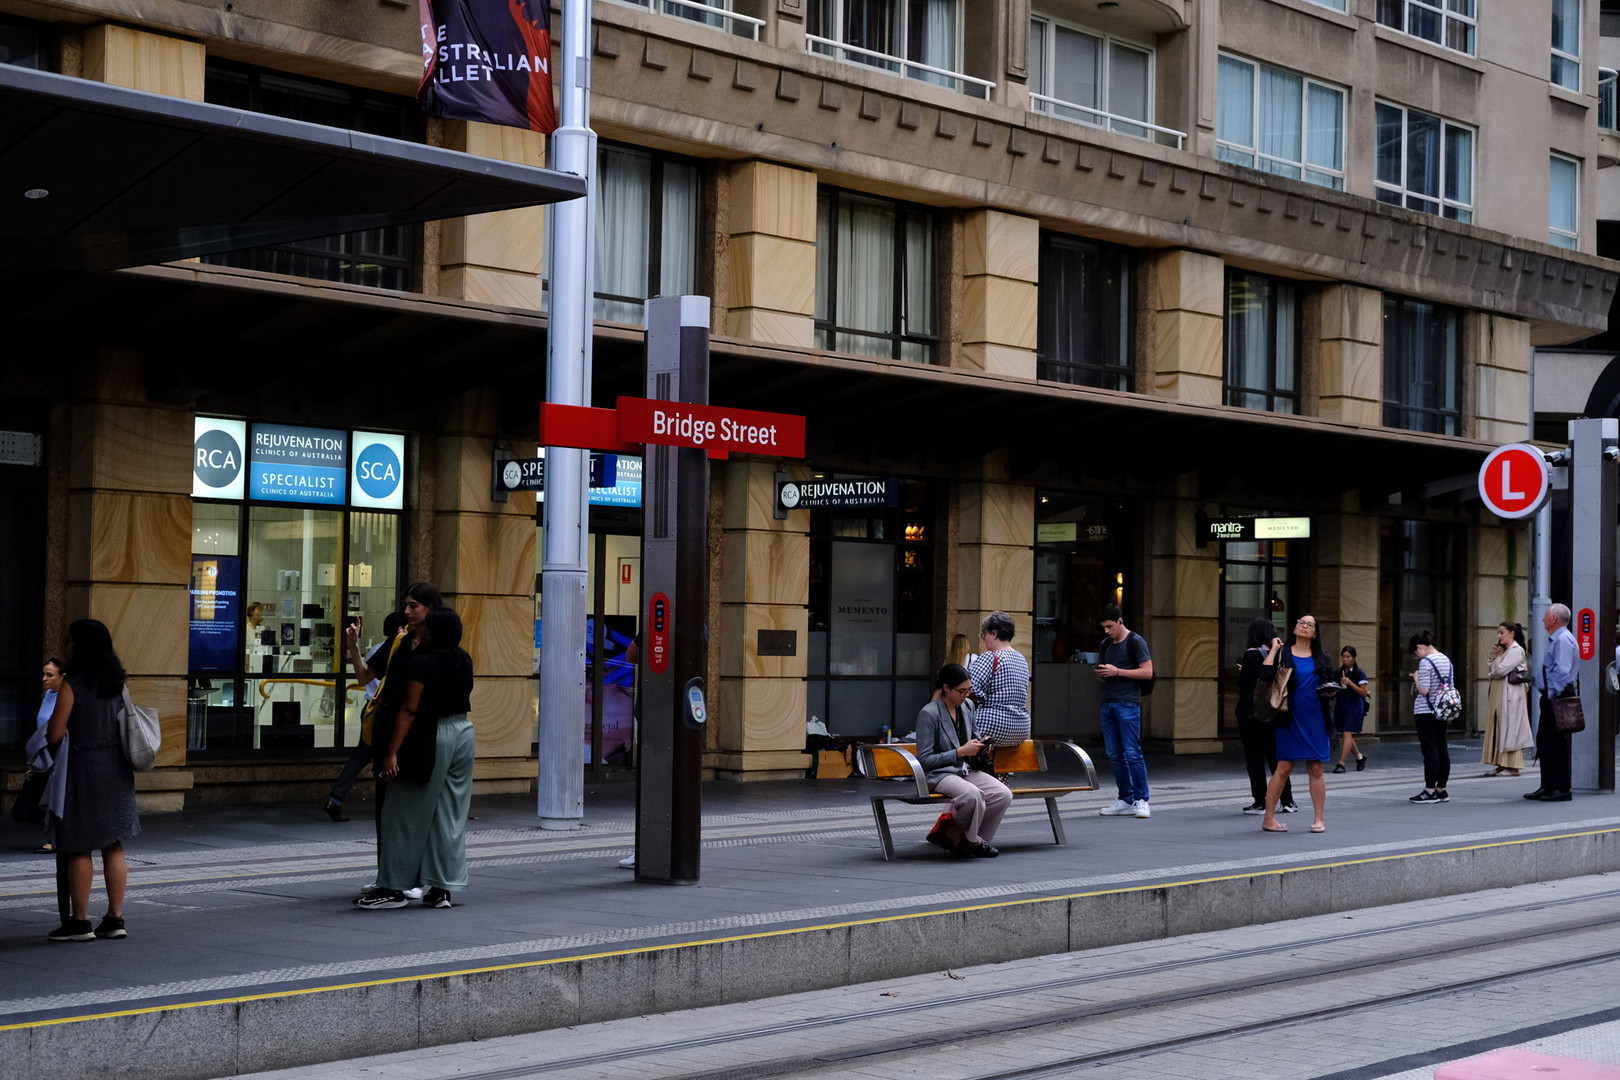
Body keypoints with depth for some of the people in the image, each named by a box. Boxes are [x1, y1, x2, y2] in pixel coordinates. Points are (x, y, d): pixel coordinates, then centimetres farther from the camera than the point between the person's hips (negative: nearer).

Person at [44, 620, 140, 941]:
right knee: (113, 845, 11)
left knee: (79, 848, 2)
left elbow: (55, 735, -14)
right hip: (117, 767, 7)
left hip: (83, 767, -6)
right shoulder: (117, 682, 7)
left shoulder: (71, 685, -13)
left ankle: (79, 921, 6)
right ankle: (115, 918, 13)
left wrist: (49, 731, 8)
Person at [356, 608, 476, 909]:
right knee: (451, 817, 9)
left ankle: (393, 888, 3)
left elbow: (409, 709, -20)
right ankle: (442, 889, 9)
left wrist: (392, 752, -21)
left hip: (430, 738, -7)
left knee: (407, 816, 1)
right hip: (463, 732, 7)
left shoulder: (421, 663, -15)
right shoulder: (463, 660, 6)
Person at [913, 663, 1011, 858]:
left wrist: (980, 745, 1)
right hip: (939, 774, -7)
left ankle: (953, 834, -8)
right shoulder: (928, 714, -13)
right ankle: (972, 840, -8)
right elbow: (924, 760, -14)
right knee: (972, 794, -37)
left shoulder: (967, 706, 9)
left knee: (1003, 795, -19)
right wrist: (960, 752, -18)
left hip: (967, 770, 7)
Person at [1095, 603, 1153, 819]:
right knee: (1114, 754, 4)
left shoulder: (1135, 642, -3)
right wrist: (1101, 674, 2)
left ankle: (1141, 800, -6)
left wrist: (1117, 671, -13)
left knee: (1132, 753, -10)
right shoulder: (1106, 644, 18)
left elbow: (1147, 672, -9)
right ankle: (1126, 800, 9)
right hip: (1107, 703, 7)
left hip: (1128, 704, -7)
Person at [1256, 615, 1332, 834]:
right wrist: (1274, 649, -8)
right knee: (1284, 768, -6)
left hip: (1316, 718, 3)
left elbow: (1330, 683, 24)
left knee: (1316, 769, 2)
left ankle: (1318, 819, 6)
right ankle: (1268, 818, 1)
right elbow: (1265, 676, -12)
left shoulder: (1321, 658, 13)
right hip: (1291, 718, -3)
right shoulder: (1283, 654, 3)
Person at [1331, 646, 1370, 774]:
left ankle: (1341, 763, -14)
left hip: (1354, 706, -6)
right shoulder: (1339, 672, 12)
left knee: (1347, 734, -12)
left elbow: (1364, 692, -8)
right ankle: (1360, 757, 32)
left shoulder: (1359, 673, -4)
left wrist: (1350, 683, -18)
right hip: (1340, 705, 6)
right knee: (1345, 735, 11)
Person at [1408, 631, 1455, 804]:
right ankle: (1441, 790, 15)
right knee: (1442, 749, 10)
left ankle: (1430, 791, -5)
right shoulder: (1446, 660, 10)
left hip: (1426, 711, -8)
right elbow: (1451, 687, 14)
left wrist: (1416, 678, -2)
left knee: (1429, 750, -6)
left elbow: (1424, 690, -19)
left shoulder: (1426, 662, -15)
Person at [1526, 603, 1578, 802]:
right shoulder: (1557, 640, 18)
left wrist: (1553, 695, -22)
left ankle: (1562, 789, -4)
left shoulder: (1563, 640, -15)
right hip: (1550, 696, 11)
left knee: (1557, 743, -7)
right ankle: (1547, 787, 18)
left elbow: (1562, 671, -23)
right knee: (1544, 741, 13)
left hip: (1557, 698, -11)